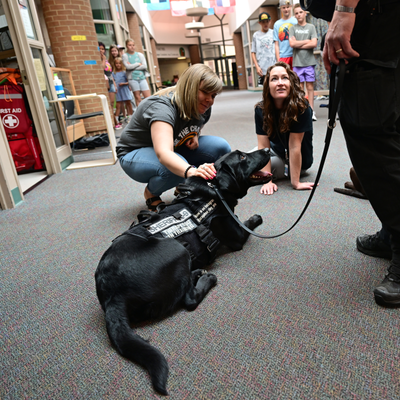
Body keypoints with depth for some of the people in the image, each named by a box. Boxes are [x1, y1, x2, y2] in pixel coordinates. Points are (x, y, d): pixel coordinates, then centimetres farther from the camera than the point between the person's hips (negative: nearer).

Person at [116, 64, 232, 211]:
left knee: (221, 148, -16)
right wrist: (191, 171, -71)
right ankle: (151, 193, -6)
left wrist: (195, 136, -12)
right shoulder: (161, 106, -34)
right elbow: (163, 153, -51)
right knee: (173, 169, -41)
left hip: (175, 150, 7)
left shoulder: (203, 108, -9)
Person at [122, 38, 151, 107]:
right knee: (137, 97, 1)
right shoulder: (125, 56, 5)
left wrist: (133, 67, -7)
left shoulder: (140, 54, 10)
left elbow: (145, 66, -3)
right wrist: (138, 64, -2)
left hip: (142, 77, 2)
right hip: (132, 78, -2)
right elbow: (127, 66, -11)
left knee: (148, 97, -5)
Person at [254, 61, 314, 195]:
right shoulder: (261, 109, -21)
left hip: (300, 158, -5)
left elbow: (294, 146, -31)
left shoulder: (301, 107, -31)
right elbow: (263, 146, -23)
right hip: (277, 150, 5)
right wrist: (267, 180, -30)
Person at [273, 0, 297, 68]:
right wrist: (278, 60, 1)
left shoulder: (296, 21, 8)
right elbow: (276, 44, 9)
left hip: (295, 55, -1)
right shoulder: (277, 24, 12)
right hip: (282, 56, 1)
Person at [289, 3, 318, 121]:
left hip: (309, 62, 0)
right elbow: (292, 43, -5)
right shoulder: (292, 28, 9)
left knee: (310, 87, 0)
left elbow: (314, 44, -5)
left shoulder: (311, 27, 8)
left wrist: (298, 45, -5)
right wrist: (307, 41, -1)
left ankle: (311, 111, 3)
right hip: (297, 63, 0)